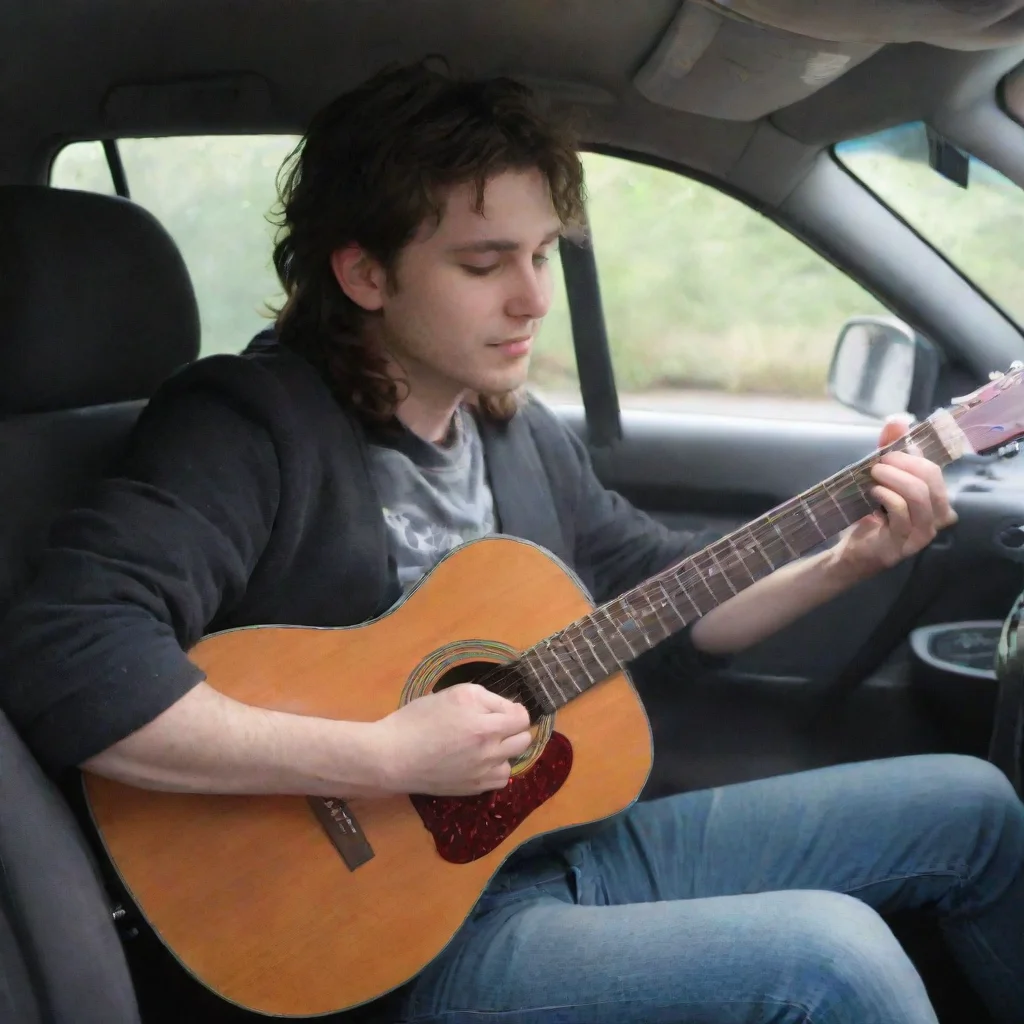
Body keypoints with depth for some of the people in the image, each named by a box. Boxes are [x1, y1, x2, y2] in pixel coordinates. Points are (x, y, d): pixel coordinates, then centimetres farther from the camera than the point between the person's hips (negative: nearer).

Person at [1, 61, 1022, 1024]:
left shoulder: (516, 430, 8)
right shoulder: (245, 424, -18)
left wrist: (847, 560, 1)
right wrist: (390, 756, -30)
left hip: (578, 843, 9)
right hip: (412, 934, -8)